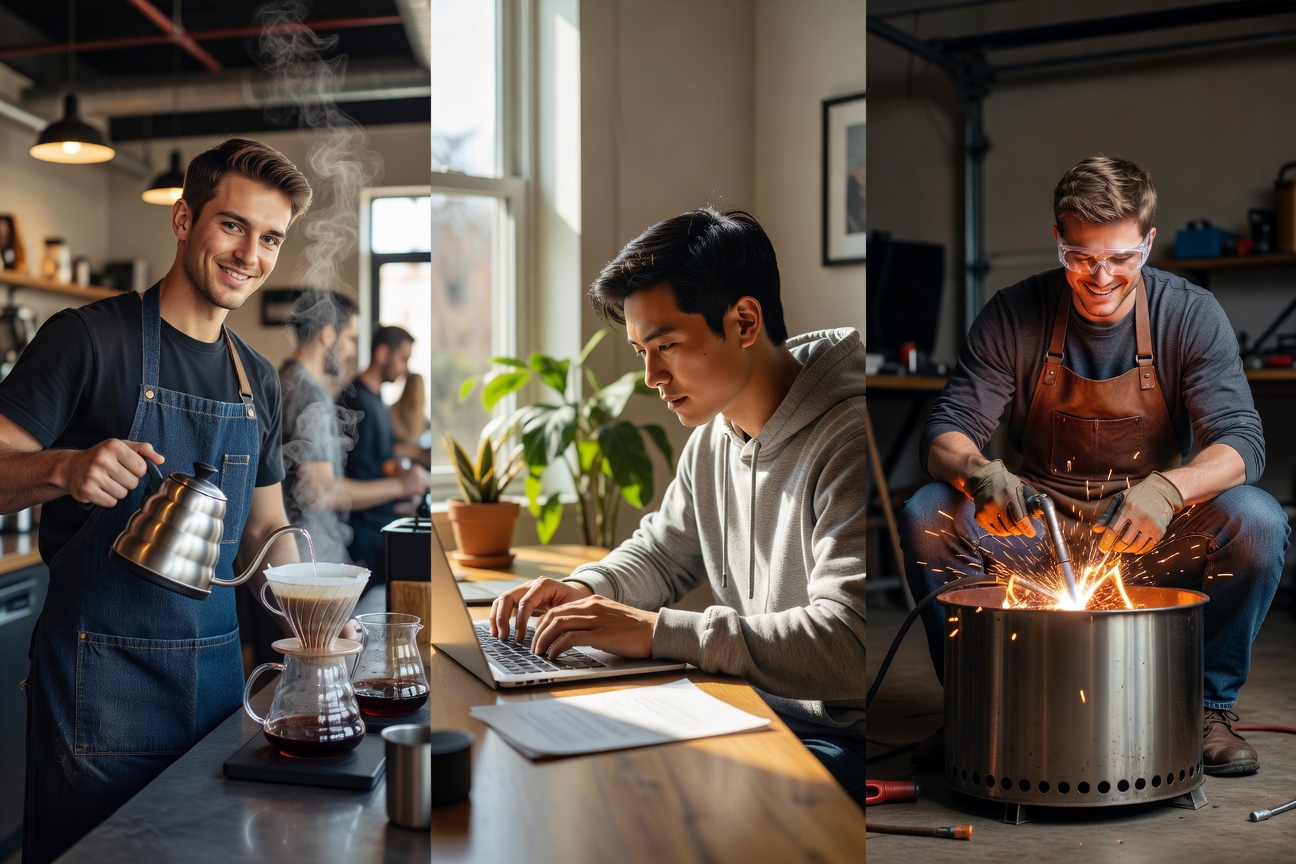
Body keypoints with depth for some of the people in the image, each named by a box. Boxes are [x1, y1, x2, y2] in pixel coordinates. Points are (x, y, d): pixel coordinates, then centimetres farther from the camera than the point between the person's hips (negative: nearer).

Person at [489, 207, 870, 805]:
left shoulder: (847, 439, -23)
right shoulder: (712, 439, 7)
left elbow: (846, 645, -31)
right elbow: (661, 552, 23)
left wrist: (655, 630, -30)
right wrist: (586, 590, 1)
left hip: (844, 739, -8)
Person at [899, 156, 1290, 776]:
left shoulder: (1190, 314, -7)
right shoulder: (1015, 315, -7)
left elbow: (1242, 441, -16)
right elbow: (945, 432, -11)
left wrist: (1168, 489, -38)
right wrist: (978, 472, -36)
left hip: (1151, 539, 0)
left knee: (1258, 521, -28)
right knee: (925, 515, -25)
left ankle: (1209, 706, -6)